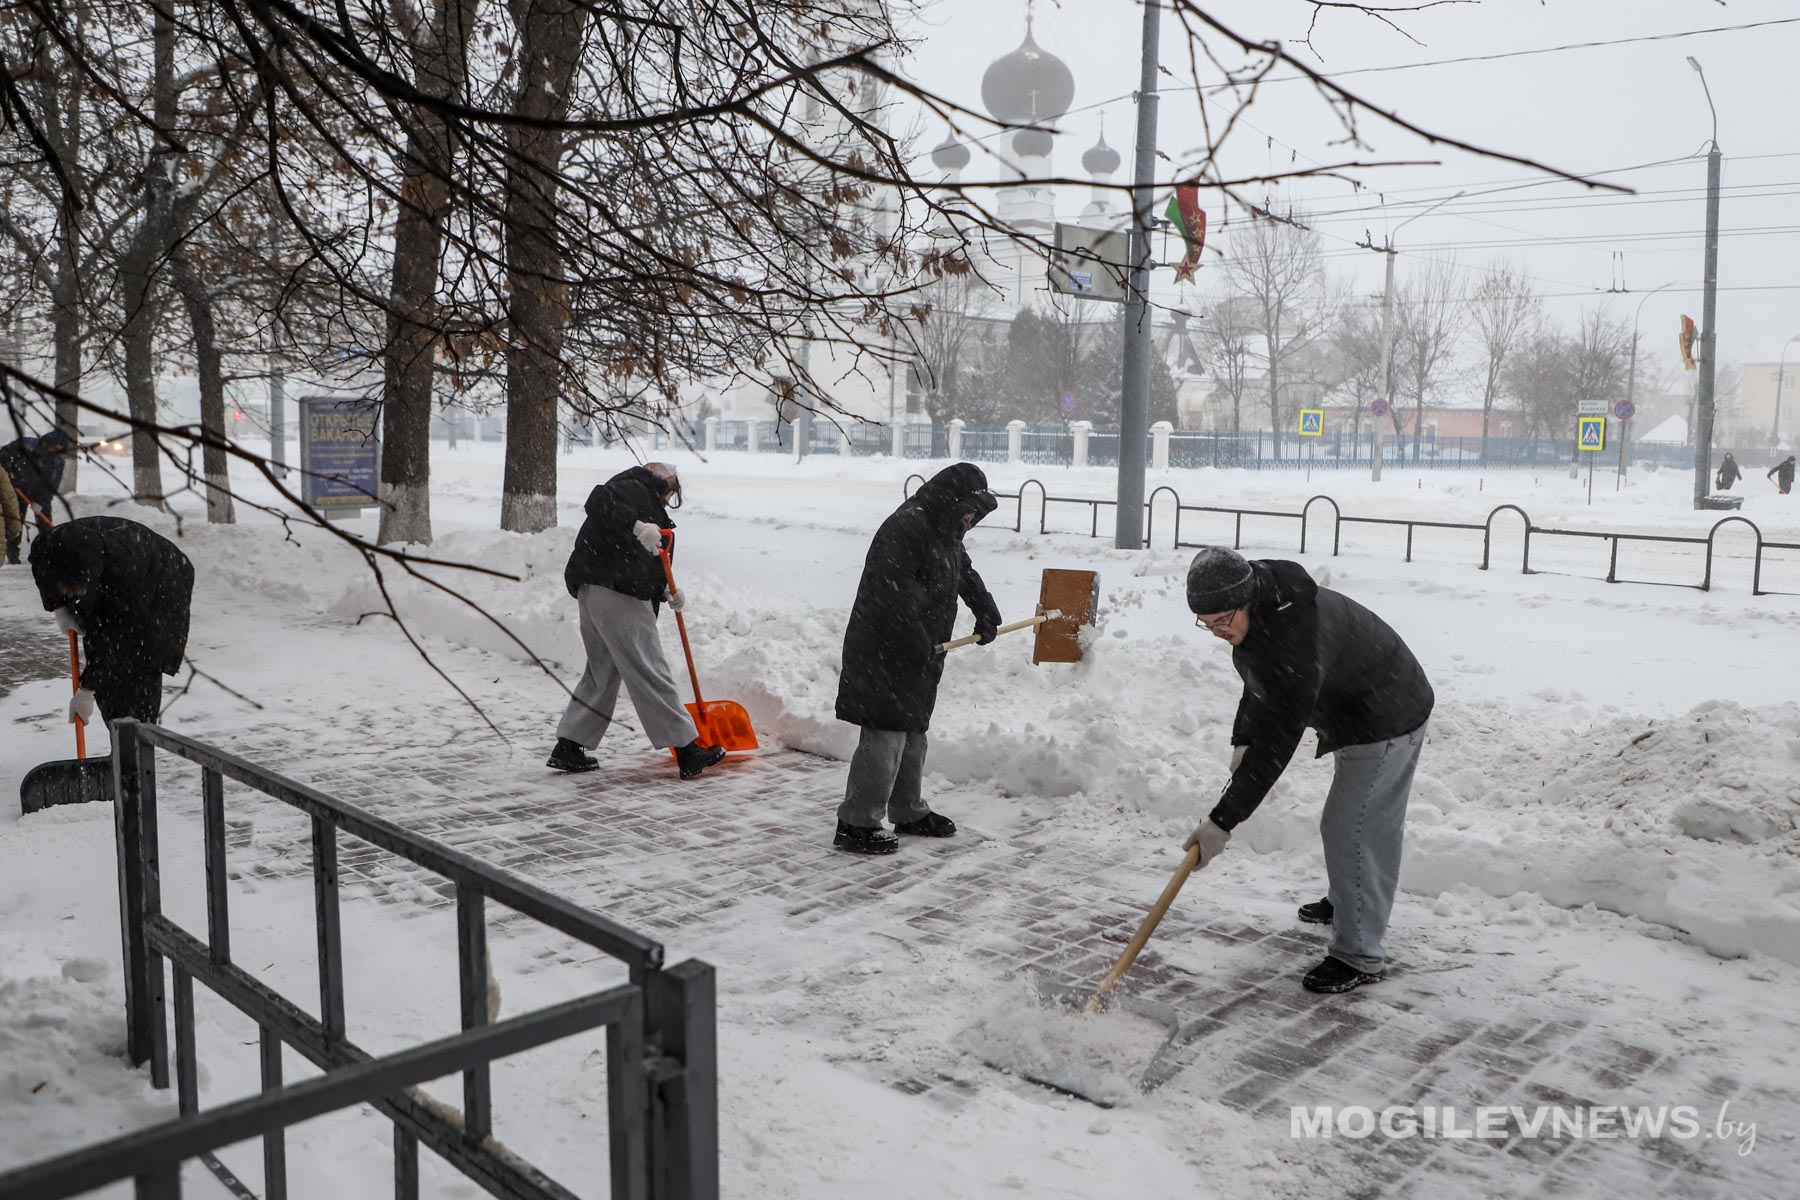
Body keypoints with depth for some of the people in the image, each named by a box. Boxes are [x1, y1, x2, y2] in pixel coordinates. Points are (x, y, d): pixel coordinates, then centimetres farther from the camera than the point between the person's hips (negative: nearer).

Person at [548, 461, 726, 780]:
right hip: (613, 591, -11)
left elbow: (645, 565, 22)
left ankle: (569, 748, 20)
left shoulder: (646, 503, 28)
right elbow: (599, 502, -24)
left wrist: (666, 591, 7)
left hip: (594, 591, 11)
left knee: (602, 673, 17)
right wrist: (637, 525, -33)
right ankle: (687, 750, -8)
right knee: (648, 673, -9)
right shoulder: (634, 488, -1)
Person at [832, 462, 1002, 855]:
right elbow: (894, 595, -26)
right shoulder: (906, 528, -19)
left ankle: (908, 812, 32)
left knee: (913, 733, 19)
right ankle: (856, 823, -3)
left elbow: (965, 574, 33)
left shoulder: (946, 533, 15)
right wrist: (921, 646, -23)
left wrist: (986, 613, 24)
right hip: (884, 656, -10)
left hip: (917, 659, 11)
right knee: (885, 737, -10)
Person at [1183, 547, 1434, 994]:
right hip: (1361, 715, 10)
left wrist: (1223, 822, -35)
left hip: (1387, 722, -10)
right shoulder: (1257, 610, -7)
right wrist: (1242, 742, 0)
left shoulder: (1293, 640, -39)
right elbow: (1261, 688, 12)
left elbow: (1277, 743, -38)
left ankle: (1358, 957, 0)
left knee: (1350, 832, -10)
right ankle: (1346, 903, 46)